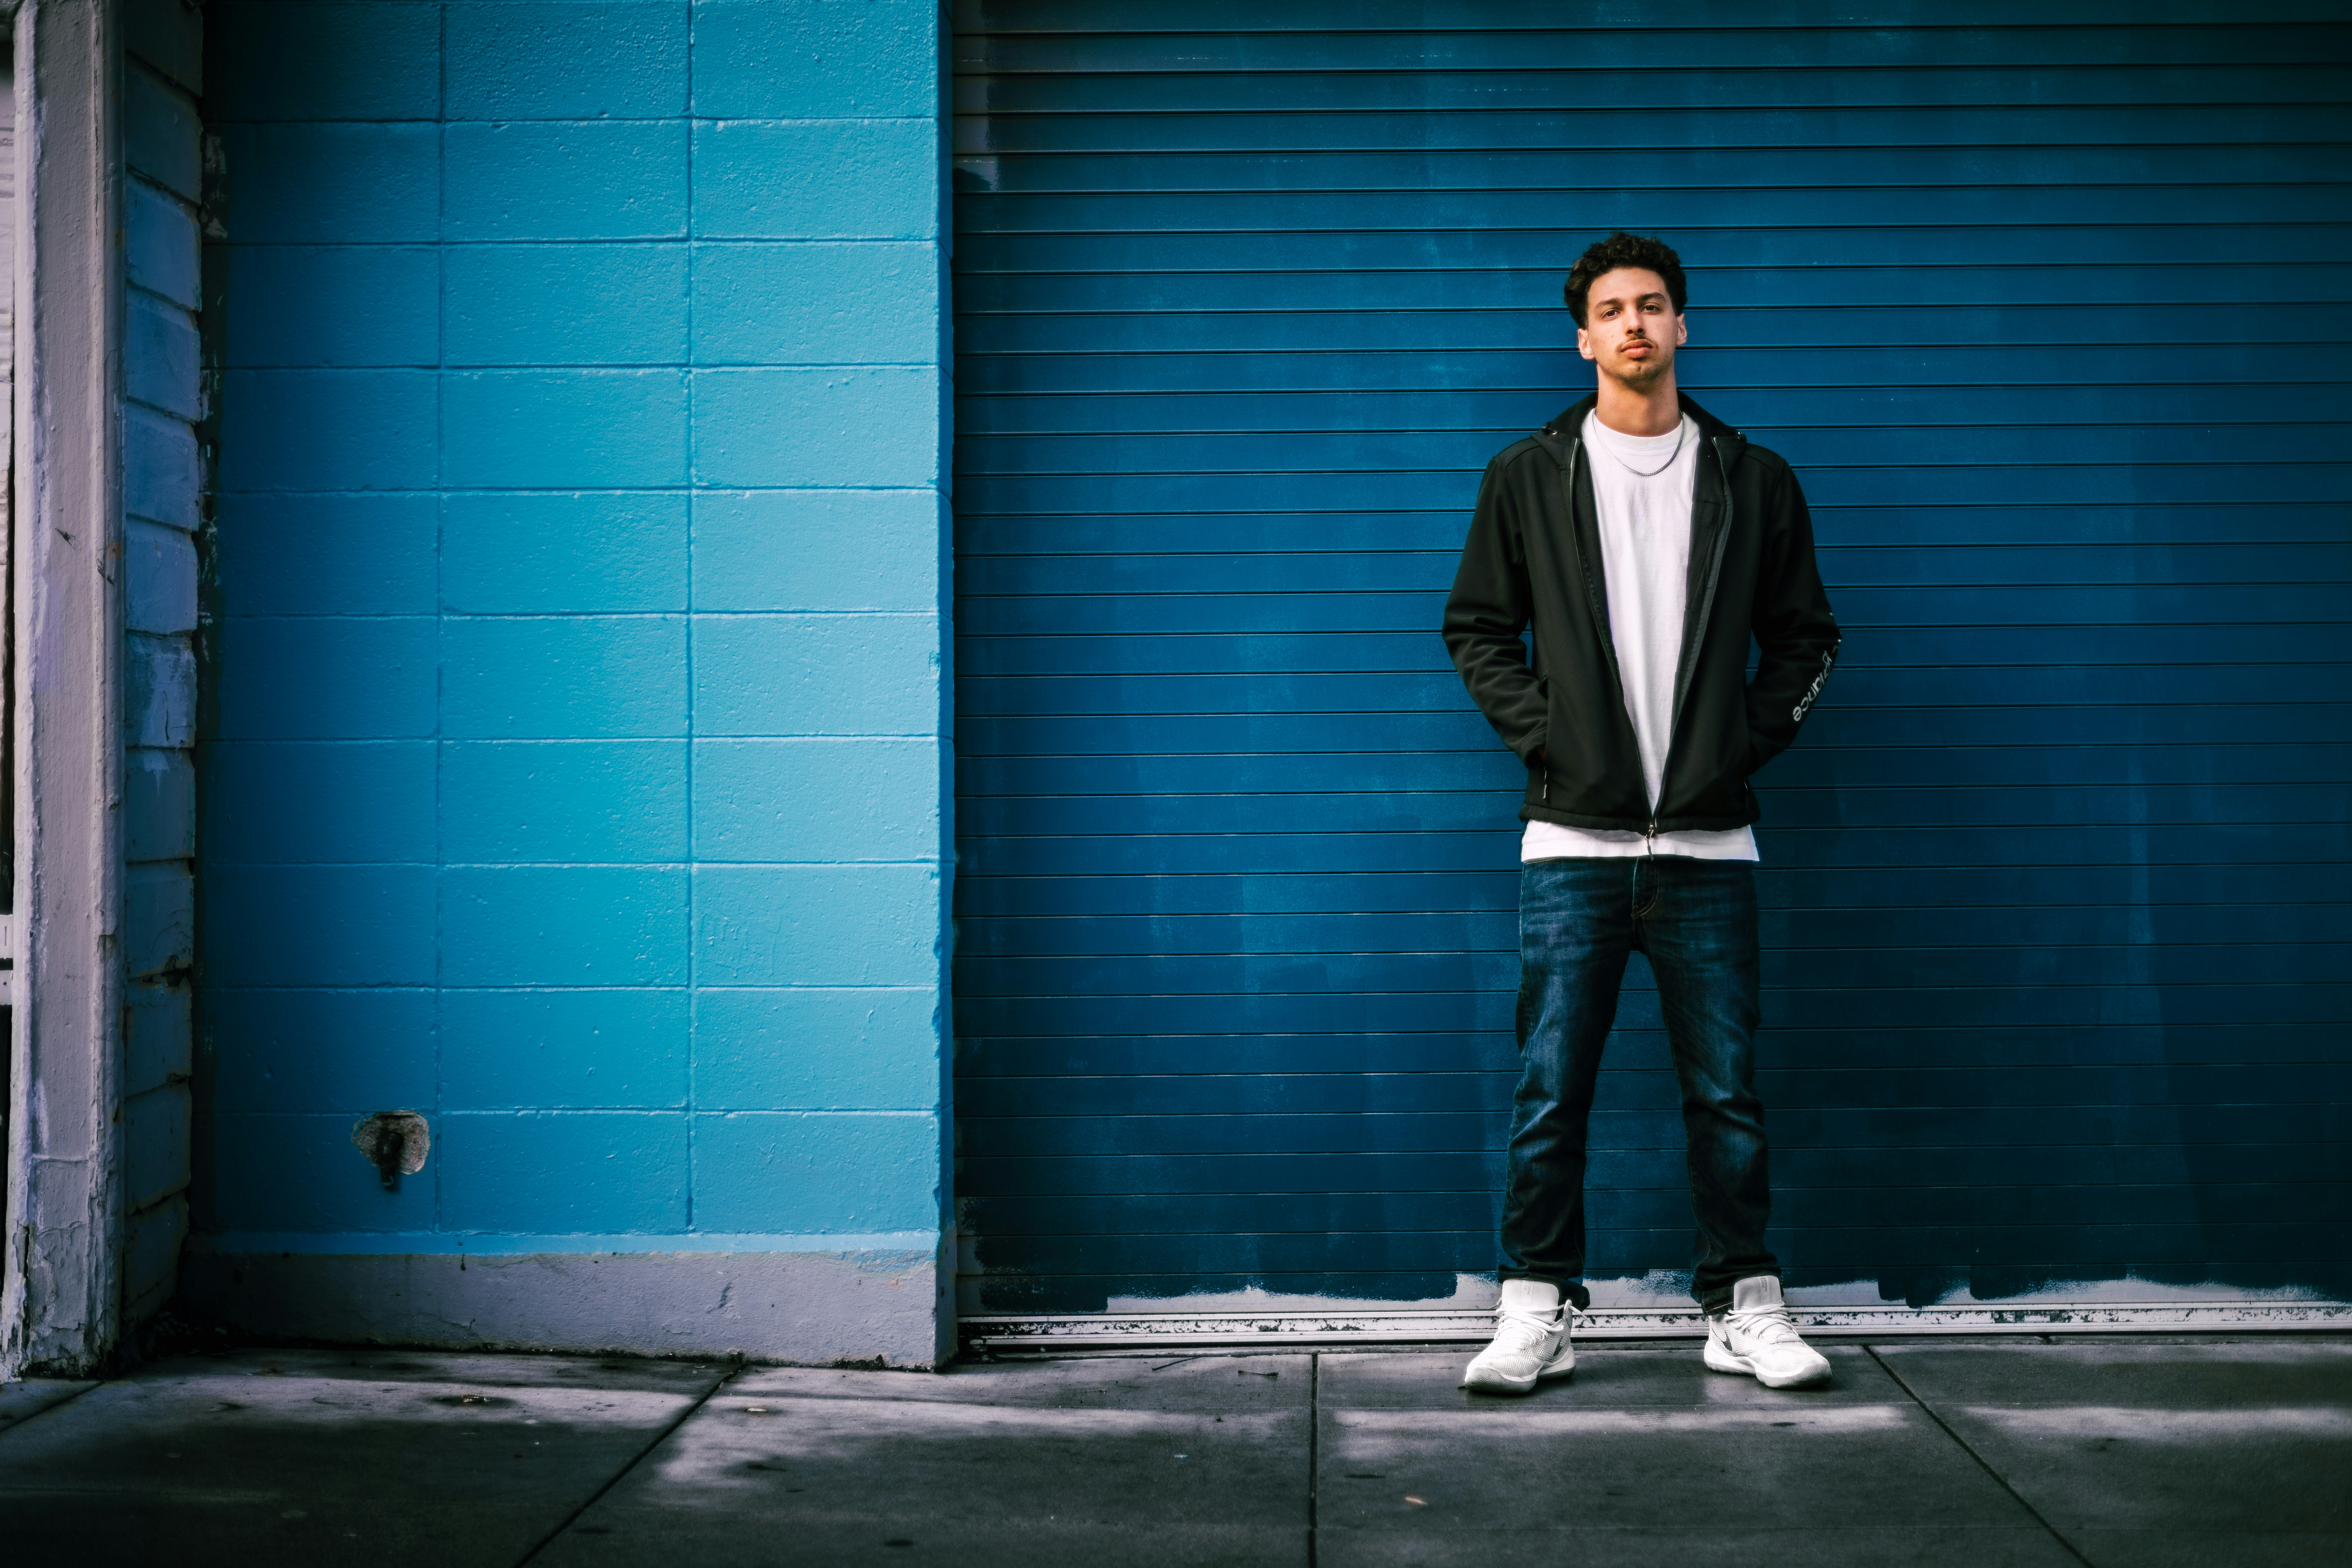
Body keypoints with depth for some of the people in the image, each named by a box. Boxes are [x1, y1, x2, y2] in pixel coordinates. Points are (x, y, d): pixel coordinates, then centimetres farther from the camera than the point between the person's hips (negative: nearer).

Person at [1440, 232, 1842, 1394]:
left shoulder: (1753, 481, 9)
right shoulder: (1527, 478, 7)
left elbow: (1806, 636, 13)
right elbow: (1476, 629, 9)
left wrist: (1750, 738, 0)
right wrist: (1540, 730, -4)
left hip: (1708, 841, 1)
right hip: (1573, 838, -1)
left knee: (1726, 1091, 4)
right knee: (1551, 1090, 0)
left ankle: (1743, 1307, 14)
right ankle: (1538, 1309, 9)